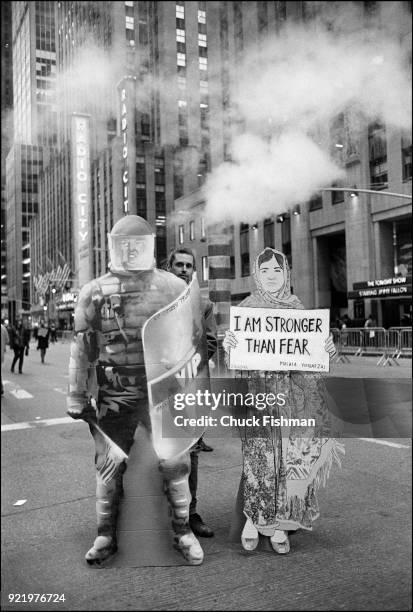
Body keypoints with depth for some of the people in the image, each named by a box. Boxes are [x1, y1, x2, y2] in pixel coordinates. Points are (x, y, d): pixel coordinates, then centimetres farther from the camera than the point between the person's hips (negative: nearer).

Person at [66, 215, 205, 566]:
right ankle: (106, 536, 28)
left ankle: (183, 531, 24)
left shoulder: (174, 288, 3)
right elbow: (81, 349, 6)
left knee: (175, 462, 3)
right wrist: (78, 398, 4)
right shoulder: (94, 293, 4)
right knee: (109, 466, 9)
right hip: (114, 395, 1)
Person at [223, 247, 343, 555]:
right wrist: (228, 344, -21)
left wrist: (327, 349, -7)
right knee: (258, 456, -4)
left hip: (297, 393, 2)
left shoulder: (297, 305, 12)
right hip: (259, 388, -2)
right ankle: (252, 519, 15)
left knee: (292, 457, 2)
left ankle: (281, 525, 15)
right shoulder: (247, 306, 6)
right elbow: (236, 355, 1)